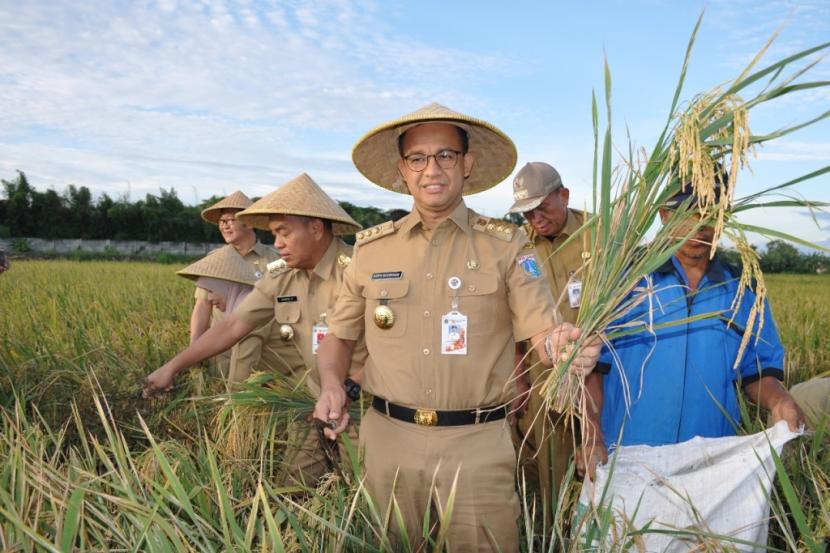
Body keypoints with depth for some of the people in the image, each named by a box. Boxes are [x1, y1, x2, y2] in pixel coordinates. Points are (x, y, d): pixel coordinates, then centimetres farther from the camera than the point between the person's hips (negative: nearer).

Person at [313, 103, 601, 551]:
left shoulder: (505, 245, -3)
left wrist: (562, 344, -32)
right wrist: (331, 386, -6)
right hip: (388, 438, 3)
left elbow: (544, 332, -10)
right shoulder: (372, 248, 3)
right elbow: (338, 336, 12)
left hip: (479, 442, -2)